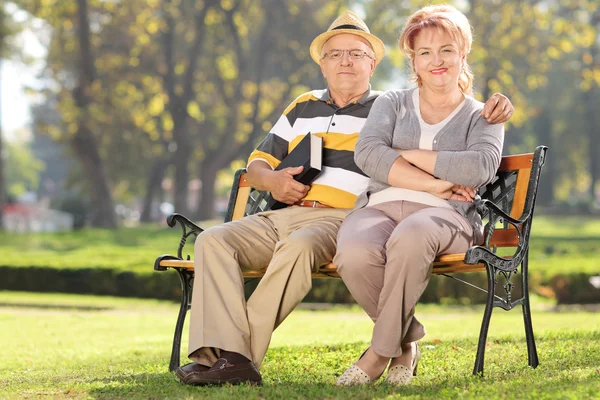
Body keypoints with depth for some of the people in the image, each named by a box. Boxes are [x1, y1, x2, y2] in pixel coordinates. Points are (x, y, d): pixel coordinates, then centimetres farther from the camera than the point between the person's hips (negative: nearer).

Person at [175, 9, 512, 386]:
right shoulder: (302, 108, 27)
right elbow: (258, 162, 28)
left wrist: (492, 109, -11)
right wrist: (271, 179, 4)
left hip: (341, 219, -5)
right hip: (280, 216, 5)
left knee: (298, 247, -39)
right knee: (212, 240, -21)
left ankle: (243, 353, -36)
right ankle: (227, 355, -36)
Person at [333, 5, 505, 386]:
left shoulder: (481, 117, 17)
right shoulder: (392, 103, 21)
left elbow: (480, 167, -6)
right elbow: (367, 152, 0)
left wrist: (408, 155, -3)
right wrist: (435, 183, -9)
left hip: (444, 214, -2)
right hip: (380, 206, 2)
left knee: (410, 237, -40)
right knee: (354, 254, -35)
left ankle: (382, 349, -24)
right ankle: (406, 341, -10)